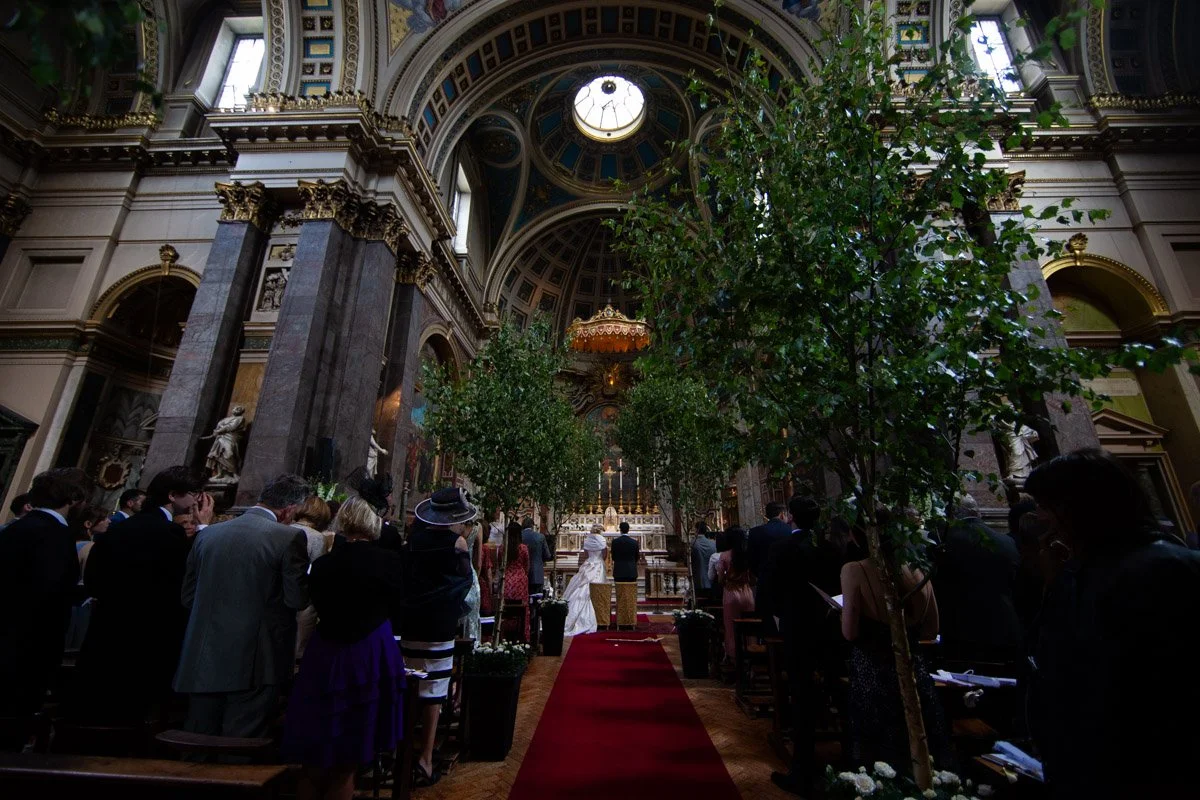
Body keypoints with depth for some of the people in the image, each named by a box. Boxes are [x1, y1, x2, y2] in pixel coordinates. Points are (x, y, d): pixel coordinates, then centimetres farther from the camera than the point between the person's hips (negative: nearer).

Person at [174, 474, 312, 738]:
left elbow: (188, 596, 11)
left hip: (203, 660, 6)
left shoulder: (208, 533, 4)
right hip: (254, 663, -5)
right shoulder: (289, 537, -14)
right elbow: (298, 599, -13)